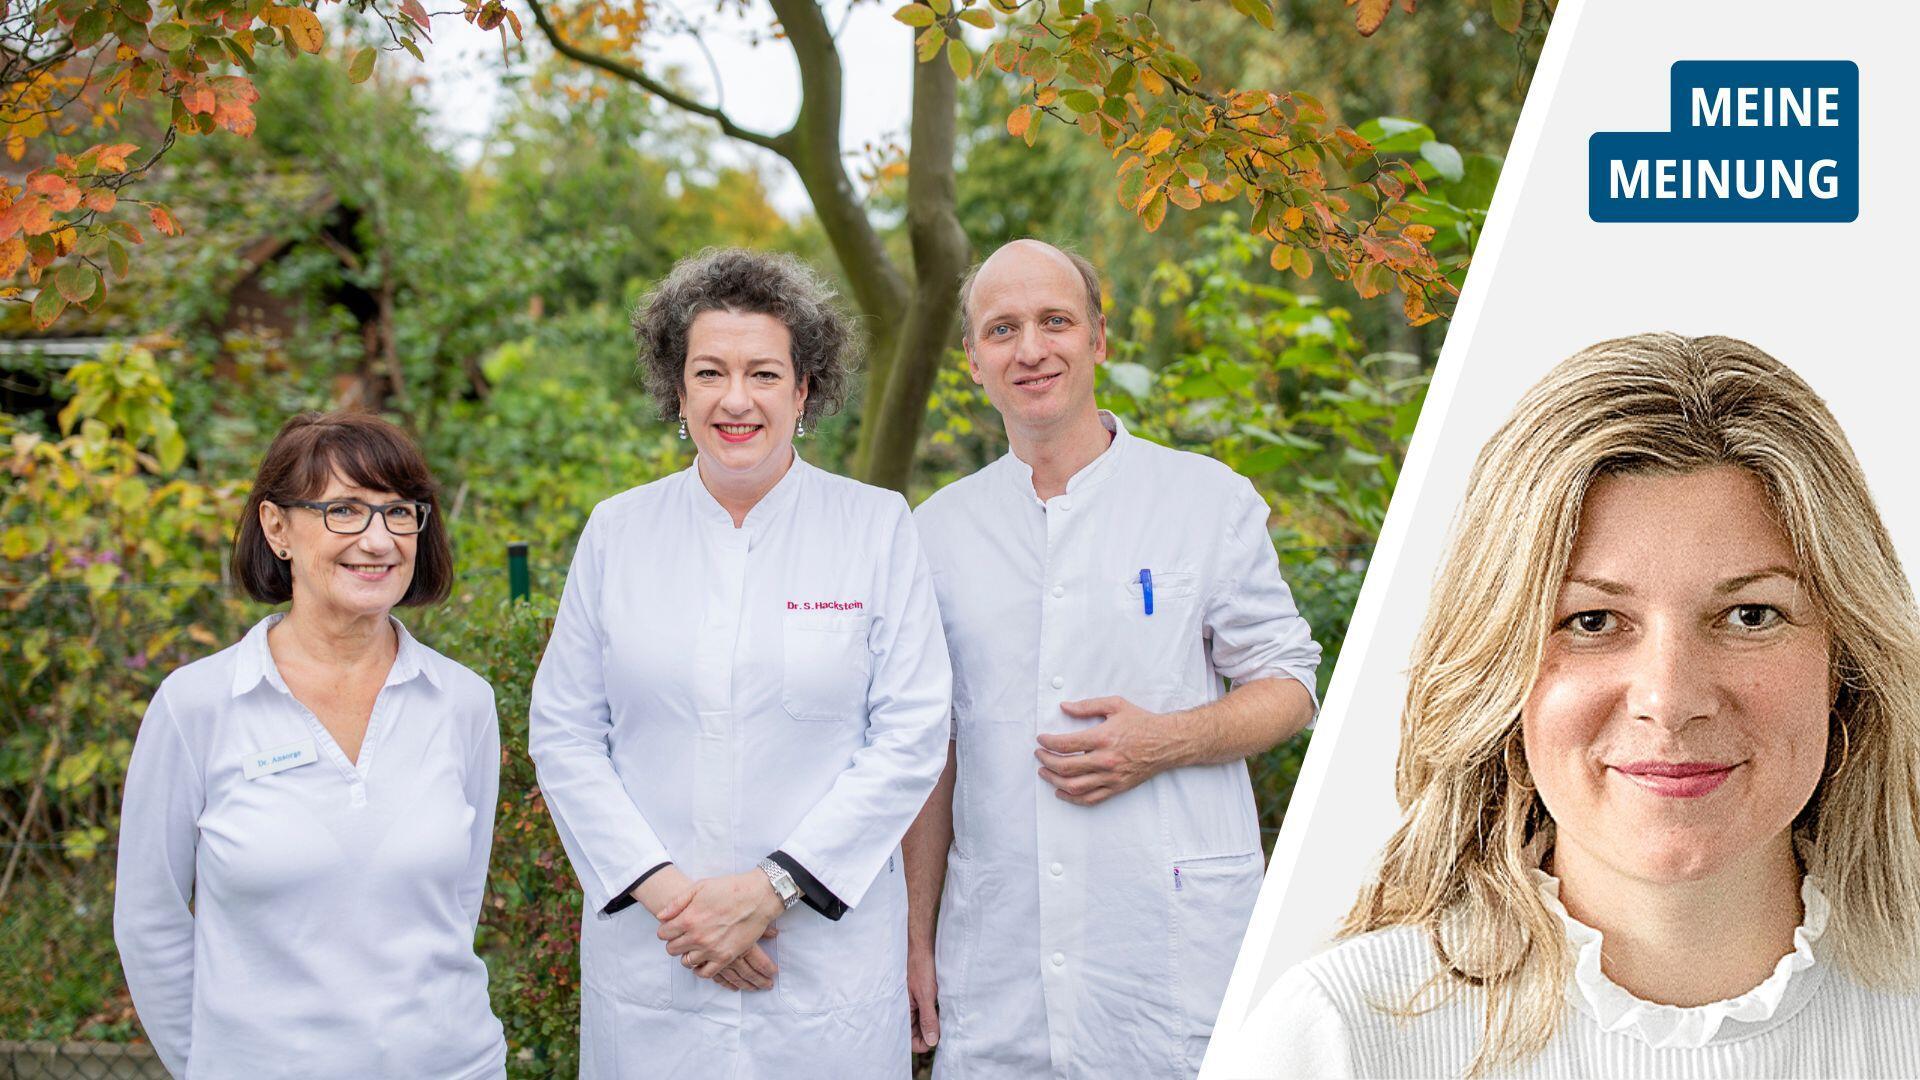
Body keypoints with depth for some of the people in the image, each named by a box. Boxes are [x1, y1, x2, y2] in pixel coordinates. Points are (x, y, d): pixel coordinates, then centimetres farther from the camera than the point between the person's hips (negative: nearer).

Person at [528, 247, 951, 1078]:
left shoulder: (877, 527, -1)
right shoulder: (616, 530, 5)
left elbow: (911, 736, -6)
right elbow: (564, 734, 2)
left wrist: (769, 888, -13)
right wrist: (663, 889, -10)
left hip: (829, 949, -1)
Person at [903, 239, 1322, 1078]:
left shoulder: (1209, 499, 2)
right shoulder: (940, 529, 9)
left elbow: (1289, 685, 4)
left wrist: (1166, 741, -15)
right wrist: (914, 936, 8)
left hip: (1175, 945, -2)